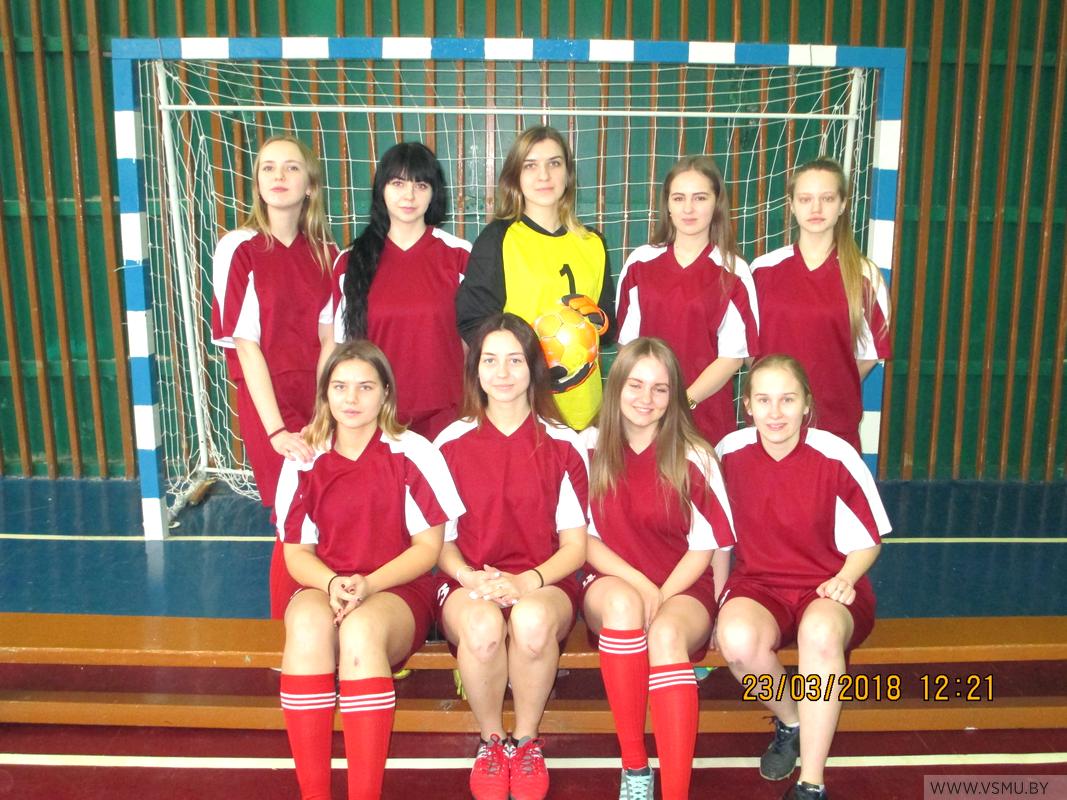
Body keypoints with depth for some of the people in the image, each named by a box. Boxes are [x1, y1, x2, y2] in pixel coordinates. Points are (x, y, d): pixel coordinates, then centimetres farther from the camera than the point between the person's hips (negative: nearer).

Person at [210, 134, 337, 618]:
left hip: (318, 399, 4)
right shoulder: (239, 249, -6)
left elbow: (328, 338, 5)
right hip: (269, 401, -4)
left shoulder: (324, 252, 7)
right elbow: (246, 345, -10)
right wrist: (276, 430, -15)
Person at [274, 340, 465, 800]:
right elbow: (296, 551, 7)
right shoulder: (305, 460, 7)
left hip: (397, 590, -2)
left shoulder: (412, 453, -1)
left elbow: (428, 546, -1)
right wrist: (333, 583, -15)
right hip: (324, 587, 2)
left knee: (361, 629, -37)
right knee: (308, 622, -34)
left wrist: (369, 584, -17)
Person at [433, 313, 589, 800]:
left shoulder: (562, 446, 4)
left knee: (532, 620, -37)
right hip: (469, 584, 1)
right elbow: (440, 540, 7)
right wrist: (472, 579, -15)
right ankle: (491, 740, -6)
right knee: (482, 626, -36)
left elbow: (574, 544, 1)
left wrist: (527, 582, -18)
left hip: (543, 584, 0)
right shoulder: (451, 443, 5)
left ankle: (527, 740, -8)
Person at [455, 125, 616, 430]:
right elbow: (473, 324, -7)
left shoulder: (592, 244, 13)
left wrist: (599, 319, -5)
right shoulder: (496, 240, -2)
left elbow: (610, 328, 18)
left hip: (581, 406, 4)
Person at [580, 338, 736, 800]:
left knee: (666, 632, -35)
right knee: (623, 602, -36)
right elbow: (584, 538, 0)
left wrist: (661, 598, -17)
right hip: (612, 584, 1)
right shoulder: (590, 447, -1)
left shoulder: (693, 456, -3)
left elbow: (704, 546, -1)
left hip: (683, 589, -1)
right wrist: (641, 588, -14)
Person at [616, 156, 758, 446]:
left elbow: (734, 353, -4)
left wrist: (686, 401, -13)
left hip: (706, 412, -1)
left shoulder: (733, 272, -2)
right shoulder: (640, 262, 4)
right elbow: (627, 341, 6)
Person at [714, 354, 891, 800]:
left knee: (820, 633, -38)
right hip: (758, 583, 2)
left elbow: (868, 541, 1)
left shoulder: (836, 457, -12)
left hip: (827, 585, -2)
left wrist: (844, 579, -17)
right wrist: (718, 596, 3)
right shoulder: (730, 453, -4)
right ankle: (790, 723, 1)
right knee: (737, 638, -34)